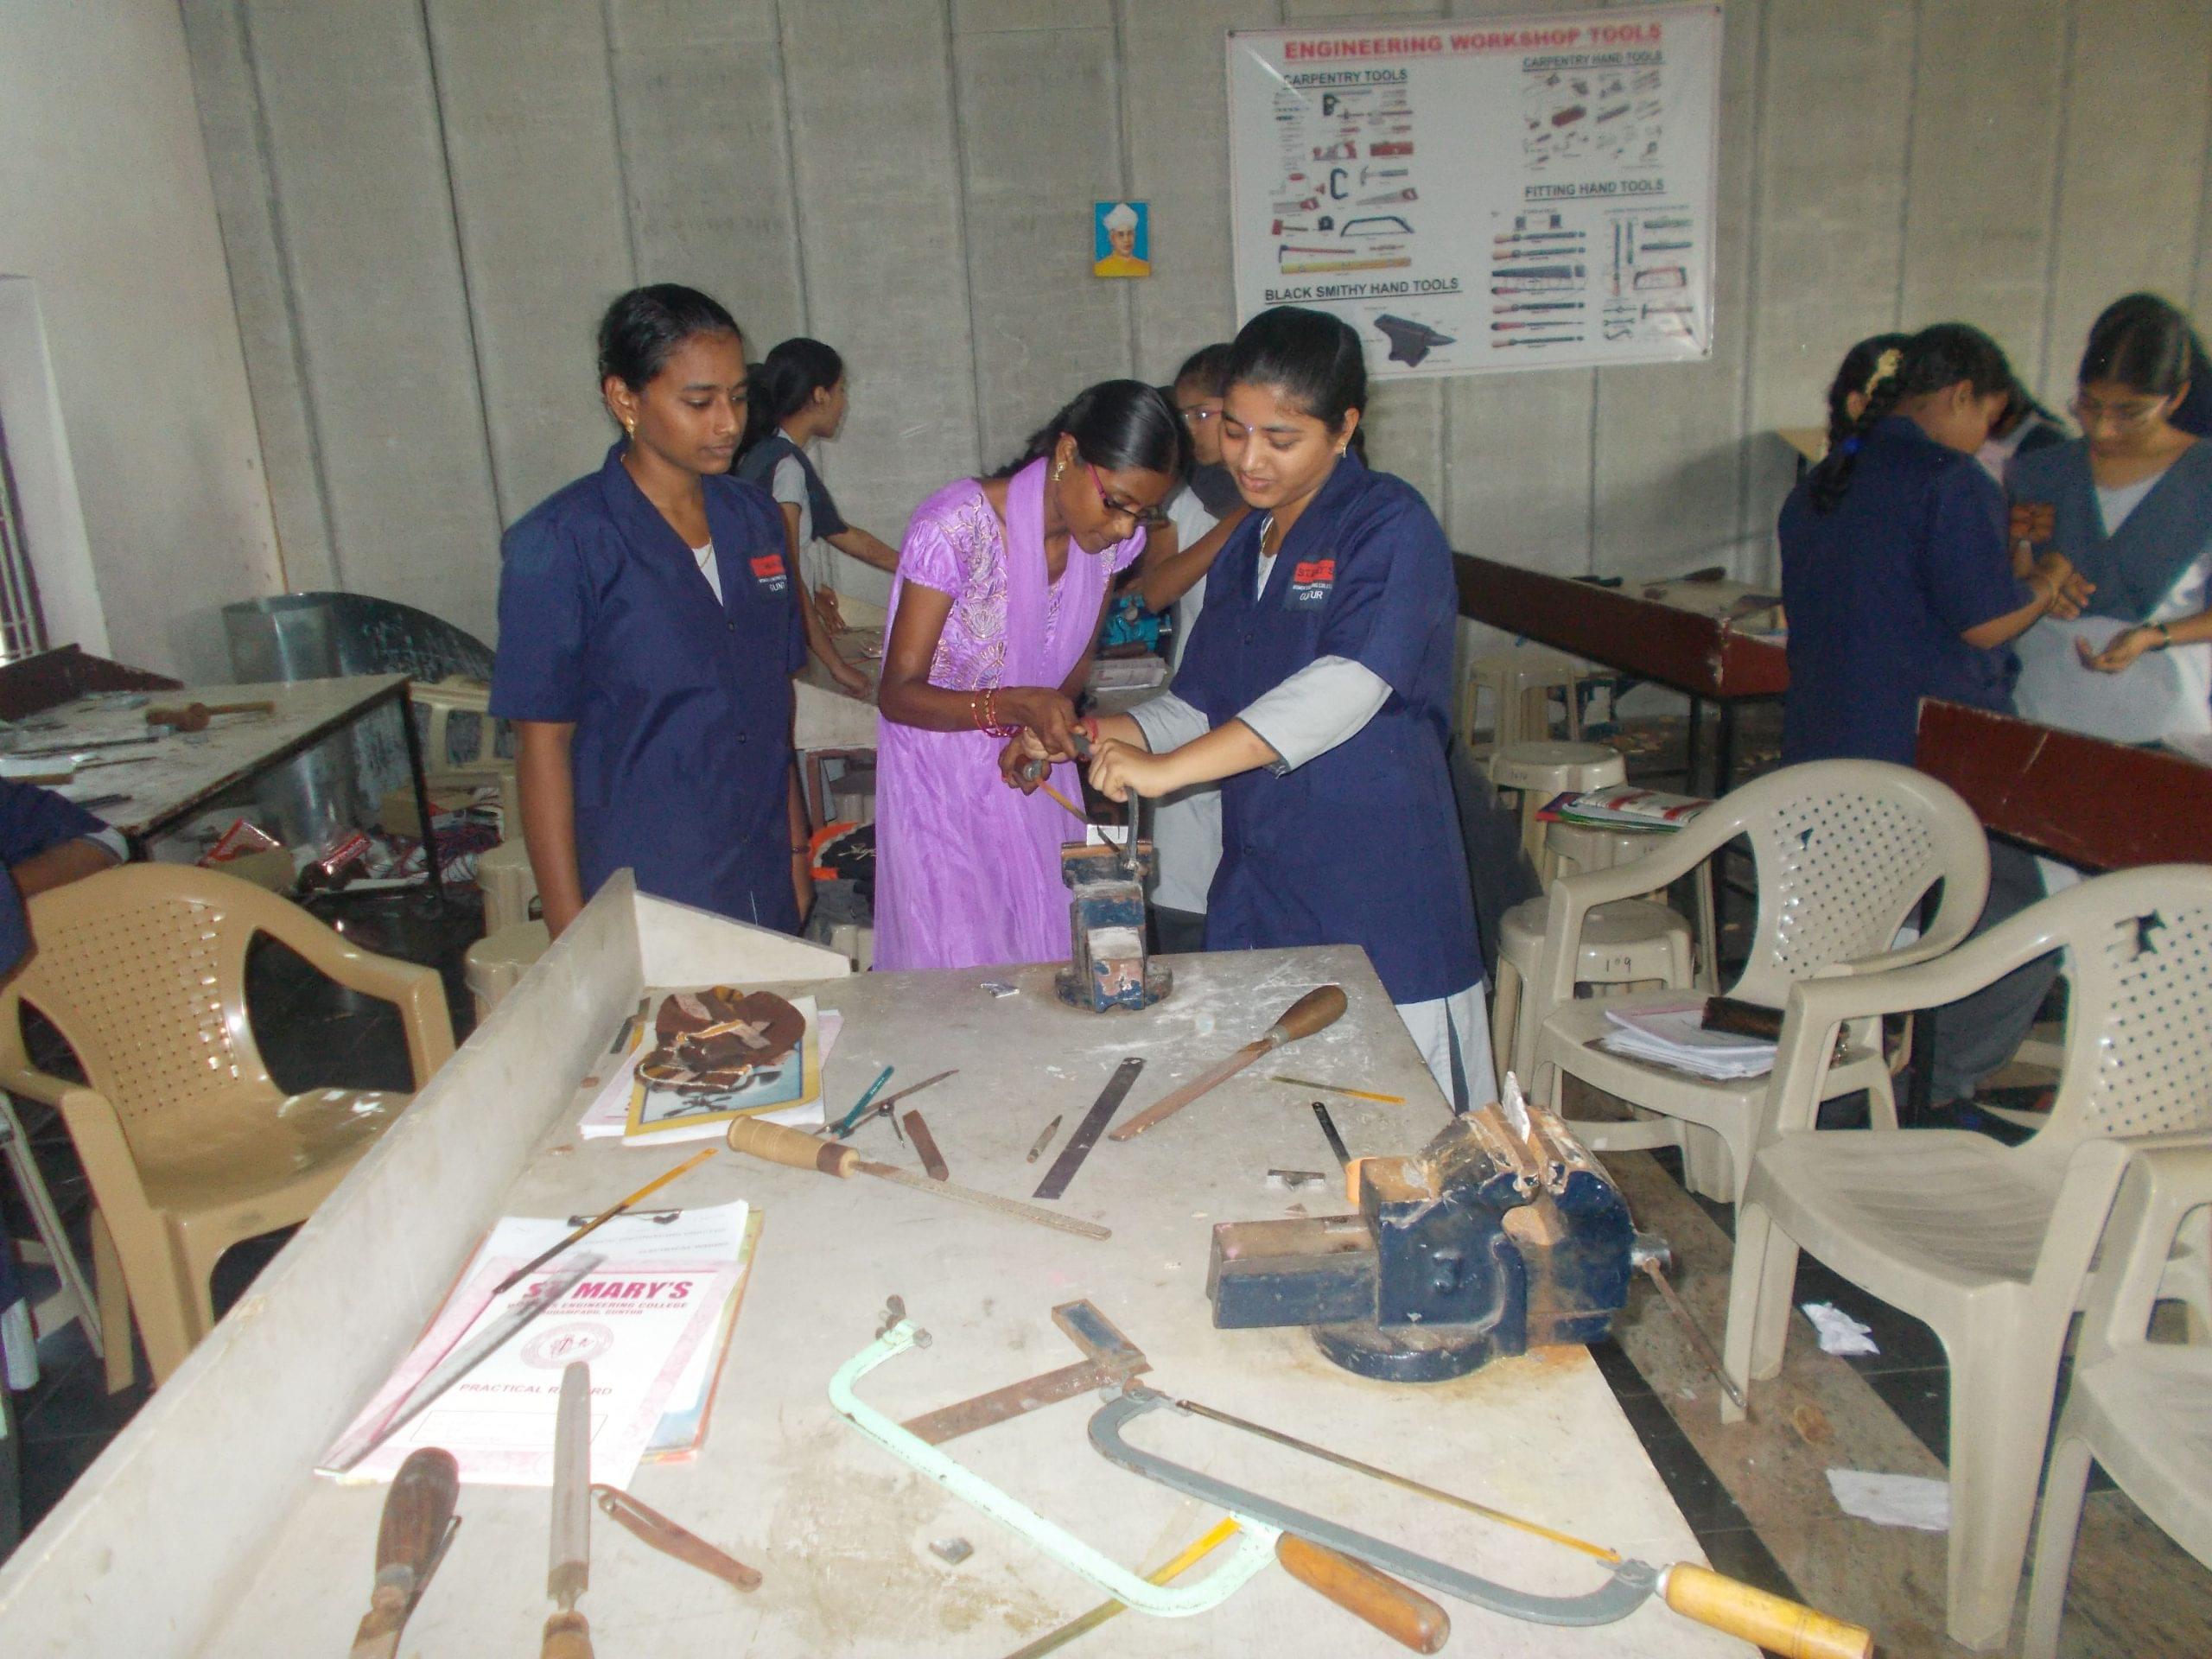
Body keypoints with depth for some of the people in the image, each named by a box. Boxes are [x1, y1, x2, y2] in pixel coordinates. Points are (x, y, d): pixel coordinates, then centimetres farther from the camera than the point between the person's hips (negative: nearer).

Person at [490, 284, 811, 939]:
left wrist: (796, 849, 13)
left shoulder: (754, 518, 6)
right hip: (640, 899, -5)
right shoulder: (561, 543, -11)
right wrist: (571, 936, -11)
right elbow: (543, 745, -10)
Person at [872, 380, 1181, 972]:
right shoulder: (957, 526, -23)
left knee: (1054, 957, 7)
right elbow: (898, 694, -19)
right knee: (960, 985, -2)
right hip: (944, 784, -5)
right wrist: (1013, 706, -35)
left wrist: (1047, 721, -12)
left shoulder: (1114, 537, -6)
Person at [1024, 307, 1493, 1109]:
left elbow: (1347, 687, -23)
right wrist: (1078, 737, 3)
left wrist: (1167, 768, -28)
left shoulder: (1390, 525, -8)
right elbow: (1202, 706, 19)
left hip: (1377, 900, -6)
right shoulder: (1241, 546, 16)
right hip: (1256, 887, 7)